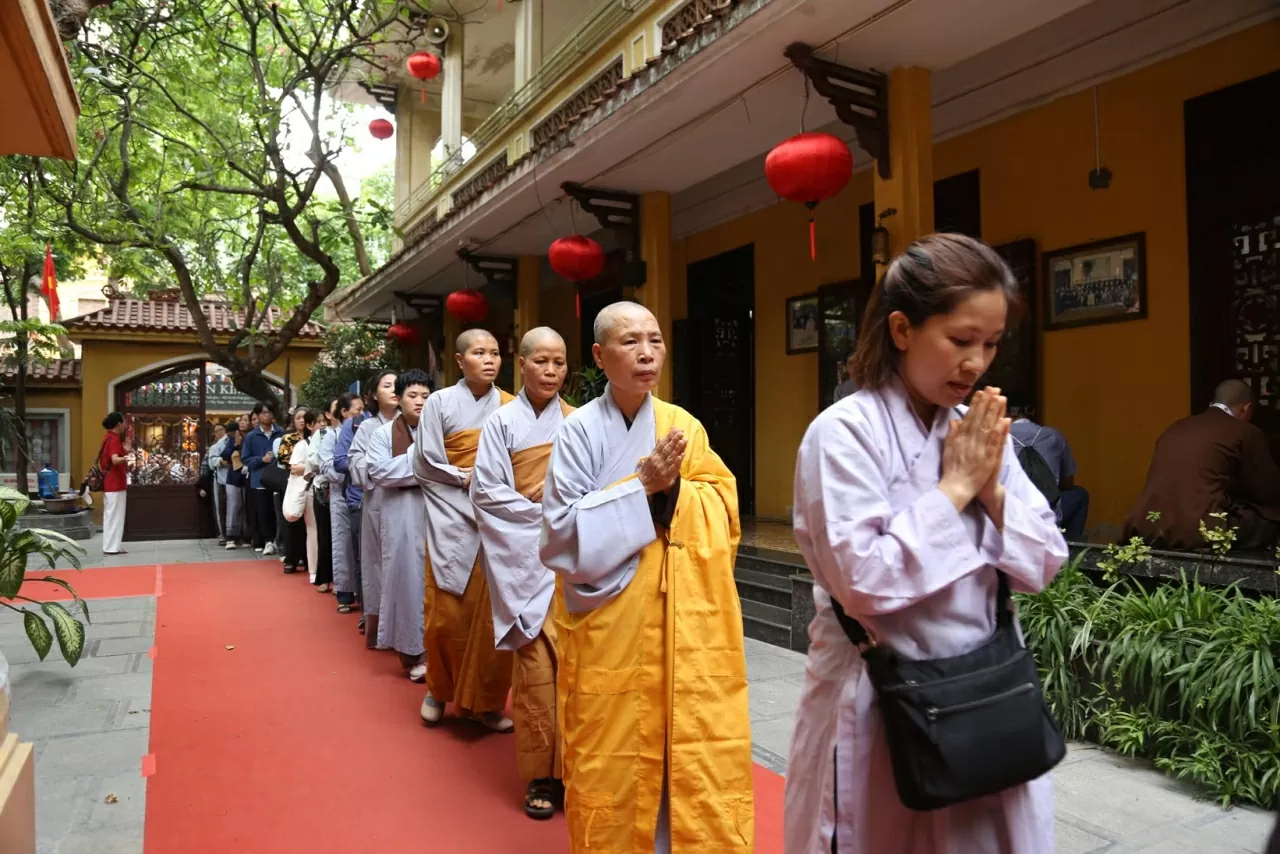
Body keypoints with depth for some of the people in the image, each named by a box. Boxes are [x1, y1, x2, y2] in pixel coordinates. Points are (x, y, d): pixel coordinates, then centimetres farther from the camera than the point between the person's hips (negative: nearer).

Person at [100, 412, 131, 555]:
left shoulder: (108, 438, 13)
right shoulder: (114, 439, -17)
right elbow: (114, 460, -31)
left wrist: (125, 451, 39)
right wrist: (124, 459, -51)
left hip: (109, 483, 10)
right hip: (115, 484, -10)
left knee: (110, 515, 13)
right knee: (115, 516, -6)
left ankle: (109, 546, 18)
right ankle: (112, 547, -4)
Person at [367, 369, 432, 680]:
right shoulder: (384, 433, 5)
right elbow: (379, 471, -9)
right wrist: (417, 457, -9)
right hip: (401, 518, -2)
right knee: (407, 577, 1)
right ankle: (412, 649, 10)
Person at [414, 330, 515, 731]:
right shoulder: (440, 402, 0)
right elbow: (425, 464, -1)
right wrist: (466, 478, -9)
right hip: (452, 520, -1)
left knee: (494, 613, 3)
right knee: (448, 613, 2)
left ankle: (487, 701, 17)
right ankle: (439, 690, 25)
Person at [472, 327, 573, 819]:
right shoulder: (502, 423, 2)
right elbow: (486, 492, -3)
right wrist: (543, 512, -10)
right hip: (526, 558, -2)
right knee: (537, 665, -3)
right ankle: (540, 774, 10)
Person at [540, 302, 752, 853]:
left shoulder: (685, 426, 6)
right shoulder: (579, 430, -6)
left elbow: (726, 509, 3)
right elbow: (563, 530, -11)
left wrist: (674, 488, -15)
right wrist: (642, 488, -17)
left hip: (687, 624, 3)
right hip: (610, 623, -3)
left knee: (695, 753, 8)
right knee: (614, 758, 7)